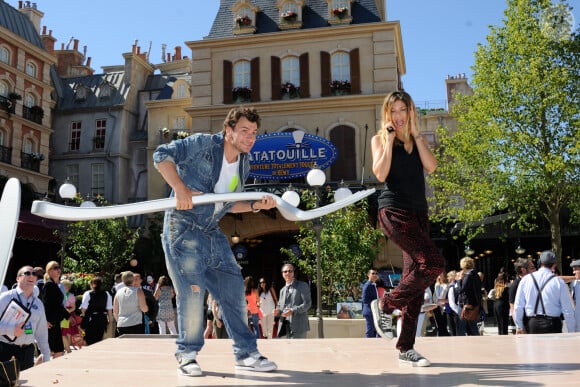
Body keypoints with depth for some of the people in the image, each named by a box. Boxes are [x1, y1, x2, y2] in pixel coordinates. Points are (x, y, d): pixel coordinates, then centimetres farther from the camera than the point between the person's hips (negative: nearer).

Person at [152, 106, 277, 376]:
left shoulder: (243, 164, 10)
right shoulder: (202, 144, -11)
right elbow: (161, 155, -17)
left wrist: (256, 205, 0)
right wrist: (180, 188, -27)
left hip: (213, 234, 7)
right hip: (183, 229, -7)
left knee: (234, 289, 4)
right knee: (192, 291, -7)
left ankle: (246, 353, 16)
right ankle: (187, 354, 13)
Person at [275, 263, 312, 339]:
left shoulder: (302, 286, 2)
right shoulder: (282, 290, 22)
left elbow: (307, 304, -7)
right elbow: (280, 306, 25)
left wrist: (293, 311, -20)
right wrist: (278, 311, 0)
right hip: (286, 327, 6)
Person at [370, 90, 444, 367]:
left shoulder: (418, 140, 16)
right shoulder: (380, 138, 4)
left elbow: (431, 167, -2)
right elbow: (381, 175, -10)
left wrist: (416, 133, -2)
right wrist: (390, 140, -9)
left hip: (419, 212, 6)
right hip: (394, 211, -6)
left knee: (414, 276, 2)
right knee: (433, 263, -20)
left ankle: (405, 348, 7)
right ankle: (385, 305, -2)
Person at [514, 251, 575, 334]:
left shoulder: (526, 279, 3)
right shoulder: (559, 282, -4)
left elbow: (518, 306, 4)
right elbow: (568, 309, -3)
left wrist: (519, 326, 14)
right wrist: (571, 332, 5)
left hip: (532, 324, 3)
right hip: (552, 324, -2)